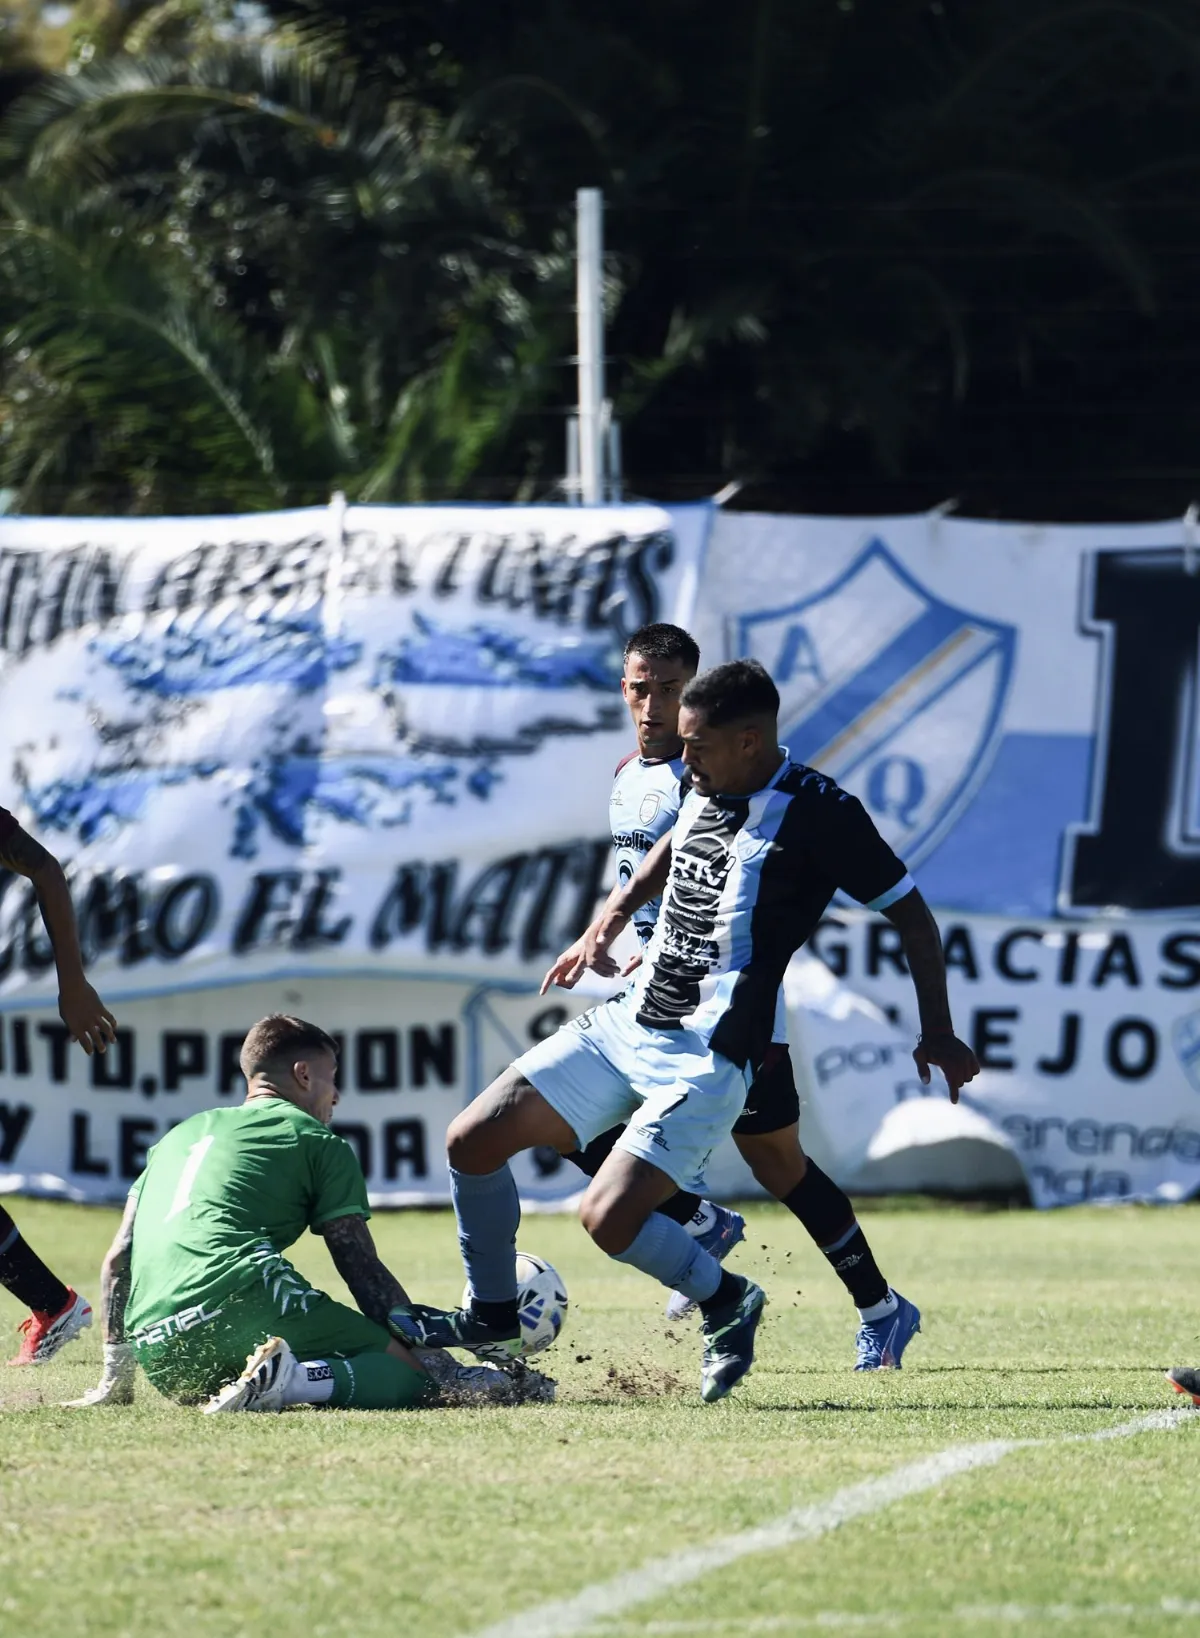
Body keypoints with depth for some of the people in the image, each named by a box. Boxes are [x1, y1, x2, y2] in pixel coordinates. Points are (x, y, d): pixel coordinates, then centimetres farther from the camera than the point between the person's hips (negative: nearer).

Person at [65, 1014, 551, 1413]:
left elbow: (119, 1258, 27)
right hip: (241, 1298, -6)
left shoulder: (180, 1134, 32)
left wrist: (115, 1378, 29)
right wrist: (433, 1362, 12)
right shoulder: (318, 1142, 15)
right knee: (408, 1372, -5)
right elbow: (364, 1272, 9)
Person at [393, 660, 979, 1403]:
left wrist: (938, 1032, -6)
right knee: (473, 1140, 2)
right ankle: (493, 1316, 20)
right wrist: (611, 920, 17)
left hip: (707, 1059, -8)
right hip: (626, 1023, 8)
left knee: (609, 1219, -19)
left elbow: (910, 911, -7)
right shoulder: (709, 791, 8)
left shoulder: (819, 812, -15)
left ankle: (726, 1301, 9)